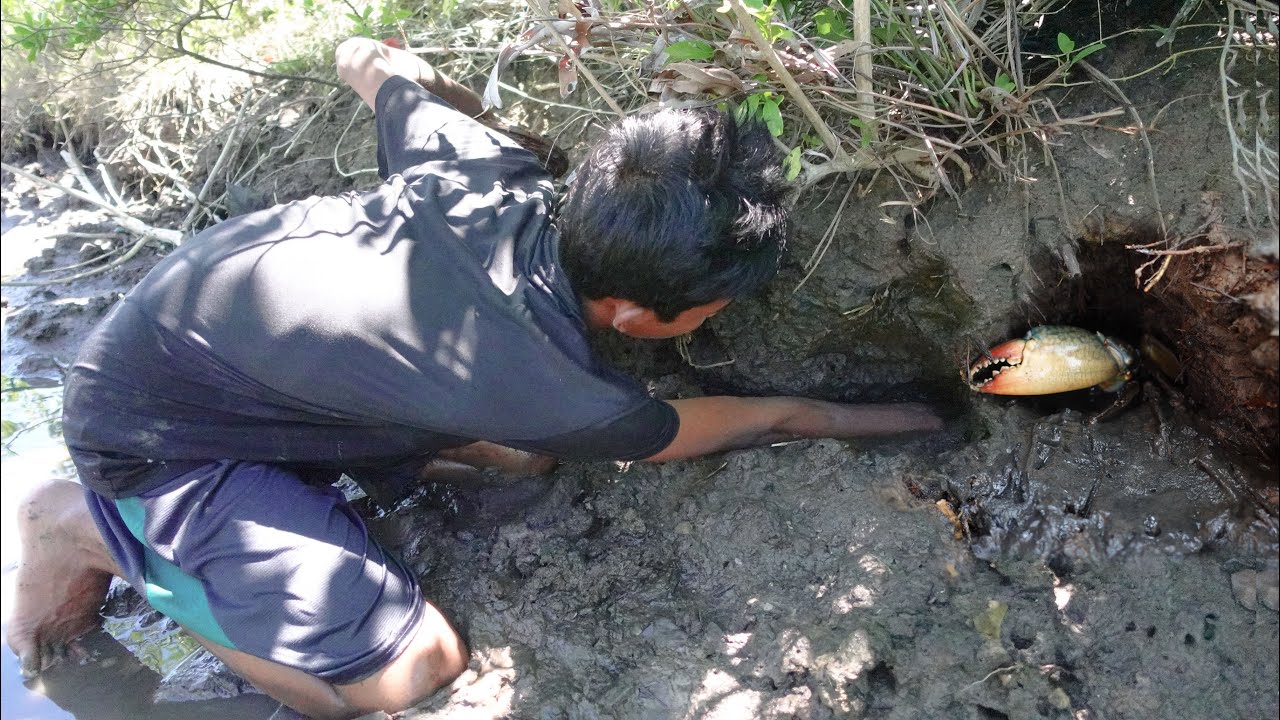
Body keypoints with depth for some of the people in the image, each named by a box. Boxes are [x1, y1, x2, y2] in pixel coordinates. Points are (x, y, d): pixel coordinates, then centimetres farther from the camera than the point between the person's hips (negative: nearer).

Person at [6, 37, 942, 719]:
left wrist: (369, 57, 28)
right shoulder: (555, 396, -33)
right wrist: (884, 420, 2)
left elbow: (382, 72, 3)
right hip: (153, 427, -7)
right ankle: (93, 528, 1)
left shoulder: (488, 165, -19)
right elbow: (754, 420, -16)